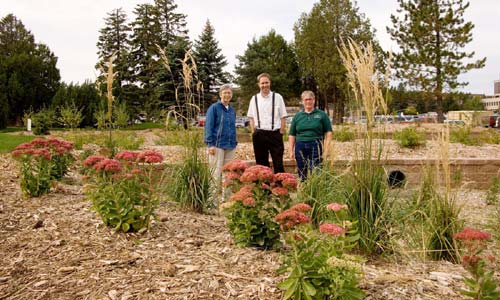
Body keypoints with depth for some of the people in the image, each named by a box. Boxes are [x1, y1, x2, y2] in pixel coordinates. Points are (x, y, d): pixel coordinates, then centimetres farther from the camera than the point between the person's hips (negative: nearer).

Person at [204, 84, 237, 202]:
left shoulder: (232, 110, 14)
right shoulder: (214, 108, -4)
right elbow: (209, 126, -7)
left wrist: (234, 142, 15)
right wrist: (210, 144, -13)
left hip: (230, 146, 6)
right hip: (217, 145, -6)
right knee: (216, 173, -4)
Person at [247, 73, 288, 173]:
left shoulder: (277, 97, 2)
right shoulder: (254, 99, 9)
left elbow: (283, 117, 2)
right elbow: (251, 118, 13)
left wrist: (281, 133, -5)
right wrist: (254, 133, 4)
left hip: (275, 134, -2)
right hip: (259, 134, 3)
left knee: (278, 163, -3)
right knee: (261, 163, 8)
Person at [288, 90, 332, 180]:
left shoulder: (321, 115, 6)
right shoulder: (297, 116, 12)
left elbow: (328, 132, 4)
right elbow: (291, 135, 12)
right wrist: (291, 151, 6)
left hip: (316, 147, -3)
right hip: (300, 148, 3)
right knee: (302, 175, 6)